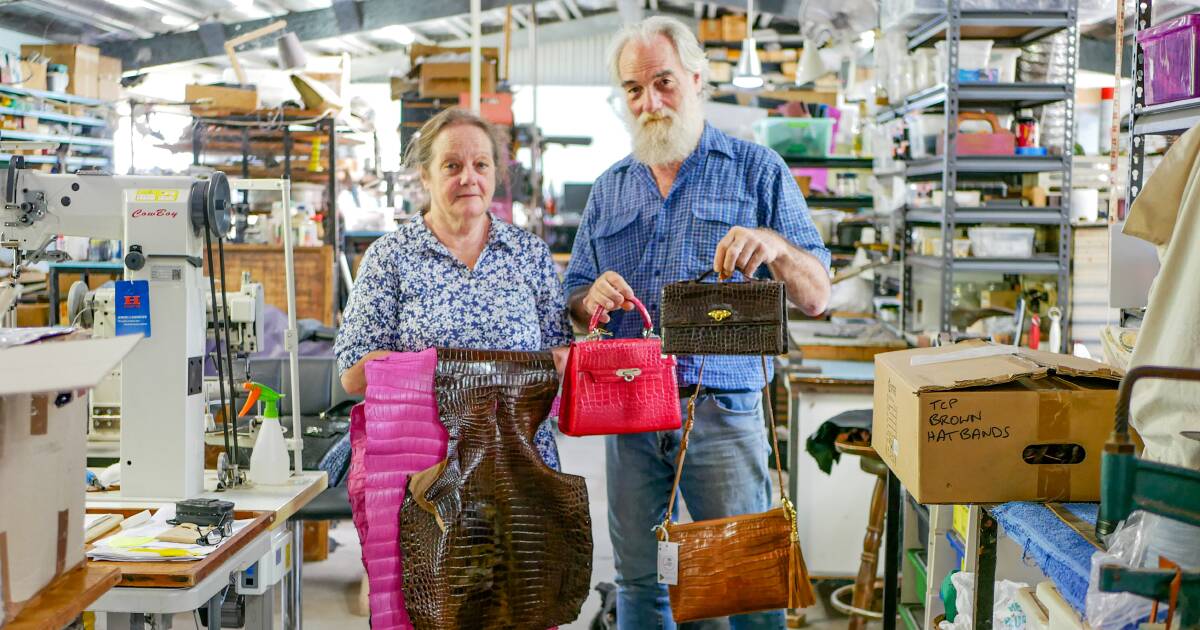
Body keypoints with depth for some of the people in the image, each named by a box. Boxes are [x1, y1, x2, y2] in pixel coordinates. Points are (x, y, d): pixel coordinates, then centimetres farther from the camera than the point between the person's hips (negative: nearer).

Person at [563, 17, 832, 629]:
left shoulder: (757, 170, 2)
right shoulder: (609, 189, 13)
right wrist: (592, 299, -9)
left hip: (722, 412, -3)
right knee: (638, 579, 11)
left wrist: (776, 247, -24)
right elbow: (574, 299, 15)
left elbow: (816, 299, -2)